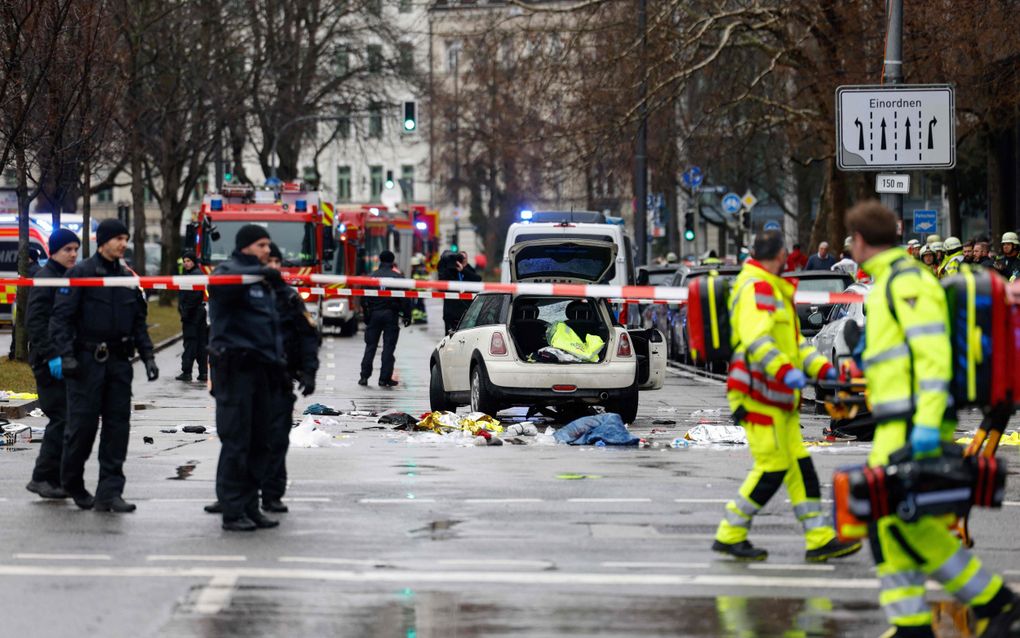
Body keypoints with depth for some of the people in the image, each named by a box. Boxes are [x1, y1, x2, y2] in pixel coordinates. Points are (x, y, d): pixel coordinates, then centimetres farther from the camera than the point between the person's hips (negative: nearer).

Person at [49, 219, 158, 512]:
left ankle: (109, 492, 0)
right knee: (83, 424, -3)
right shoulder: (80, 273, -5)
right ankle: (72, 484, 19)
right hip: (87, 361, -5)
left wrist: (147, 356, 10)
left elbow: (139, 322, 20)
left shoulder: (127, 278, 14)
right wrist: (65, 355, -19)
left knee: (117, 426, -1)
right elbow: (61, 317, -9)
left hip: (118, 361, 5)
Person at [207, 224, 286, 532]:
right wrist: (262, 273, -43)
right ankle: (232, 511, -5)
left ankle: (250, 507, 16)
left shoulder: (264, 281, 23)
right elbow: (221, 281, -29)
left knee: (261, 441, 8)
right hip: (235, 365, -8)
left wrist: (278, 361, 17)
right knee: (236, 441, -8)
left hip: (260, 367, 8)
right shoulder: (229, 271, -3)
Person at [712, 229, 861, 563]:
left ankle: (819, 538, 10)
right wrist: (784, 371, -38)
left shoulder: (774, 289, 22)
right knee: (772, 467, -9)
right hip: (758, 394, -10)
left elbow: (792, 341, 27)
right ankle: (730, 535, 0)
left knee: (799, 465, 8)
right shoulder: (754, 288, -12)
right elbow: (755, 338, -27)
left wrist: (822, 368, 15)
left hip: (778, 397, 10)